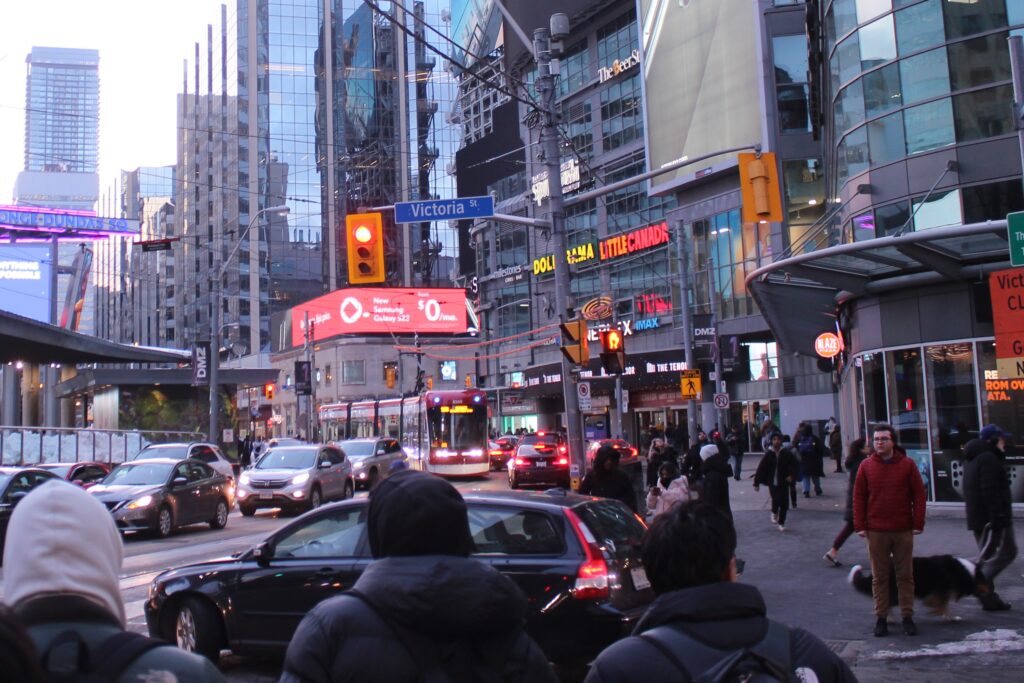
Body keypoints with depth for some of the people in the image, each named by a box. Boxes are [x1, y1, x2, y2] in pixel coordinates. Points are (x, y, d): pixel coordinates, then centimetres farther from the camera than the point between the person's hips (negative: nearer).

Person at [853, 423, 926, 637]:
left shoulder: (907, 465, -1)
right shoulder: (866, 466, 1)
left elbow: (918, 495, 0)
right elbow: (858, 497, 3)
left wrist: (918, 523, -5)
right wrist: (860, 526, -2)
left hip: (903, 531, 0)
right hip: (875, 531, 1)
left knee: (905, 575, 8)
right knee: (879, 577, 7)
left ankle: (907, 617, 17)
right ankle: (881, 618, 14)